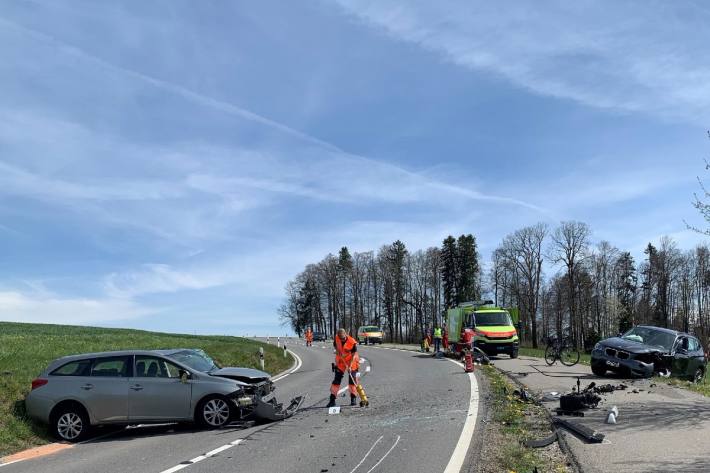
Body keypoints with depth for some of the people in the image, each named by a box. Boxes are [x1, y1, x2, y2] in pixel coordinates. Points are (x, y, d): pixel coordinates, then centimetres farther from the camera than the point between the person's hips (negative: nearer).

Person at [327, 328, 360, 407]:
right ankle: (332, 400, 2)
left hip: (351, 362, -3)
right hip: (340, 362, 3)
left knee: (352, 380, -4)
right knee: (336, 380, -1)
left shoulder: (352, 342, -24)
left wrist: (350, 366, -30)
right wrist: (337, 351, -10)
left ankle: (353, 399, 8)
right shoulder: (336, 338, -12)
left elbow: (353, 355, -22)